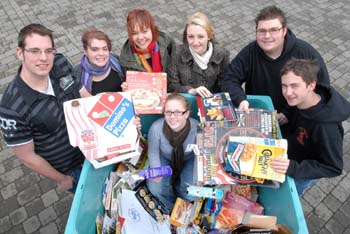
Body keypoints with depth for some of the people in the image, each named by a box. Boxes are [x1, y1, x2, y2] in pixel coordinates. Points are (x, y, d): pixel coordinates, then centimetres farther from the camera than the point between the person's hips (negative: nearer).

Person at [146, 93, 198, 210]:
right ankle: (172, 207, 16)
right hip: (165, 159, 1)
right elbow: (153, 152, -13)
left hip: (188, 160, 0)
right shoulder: (156, 127, -31)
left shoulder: (197, 128, -32)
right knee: (155, 187, -18)